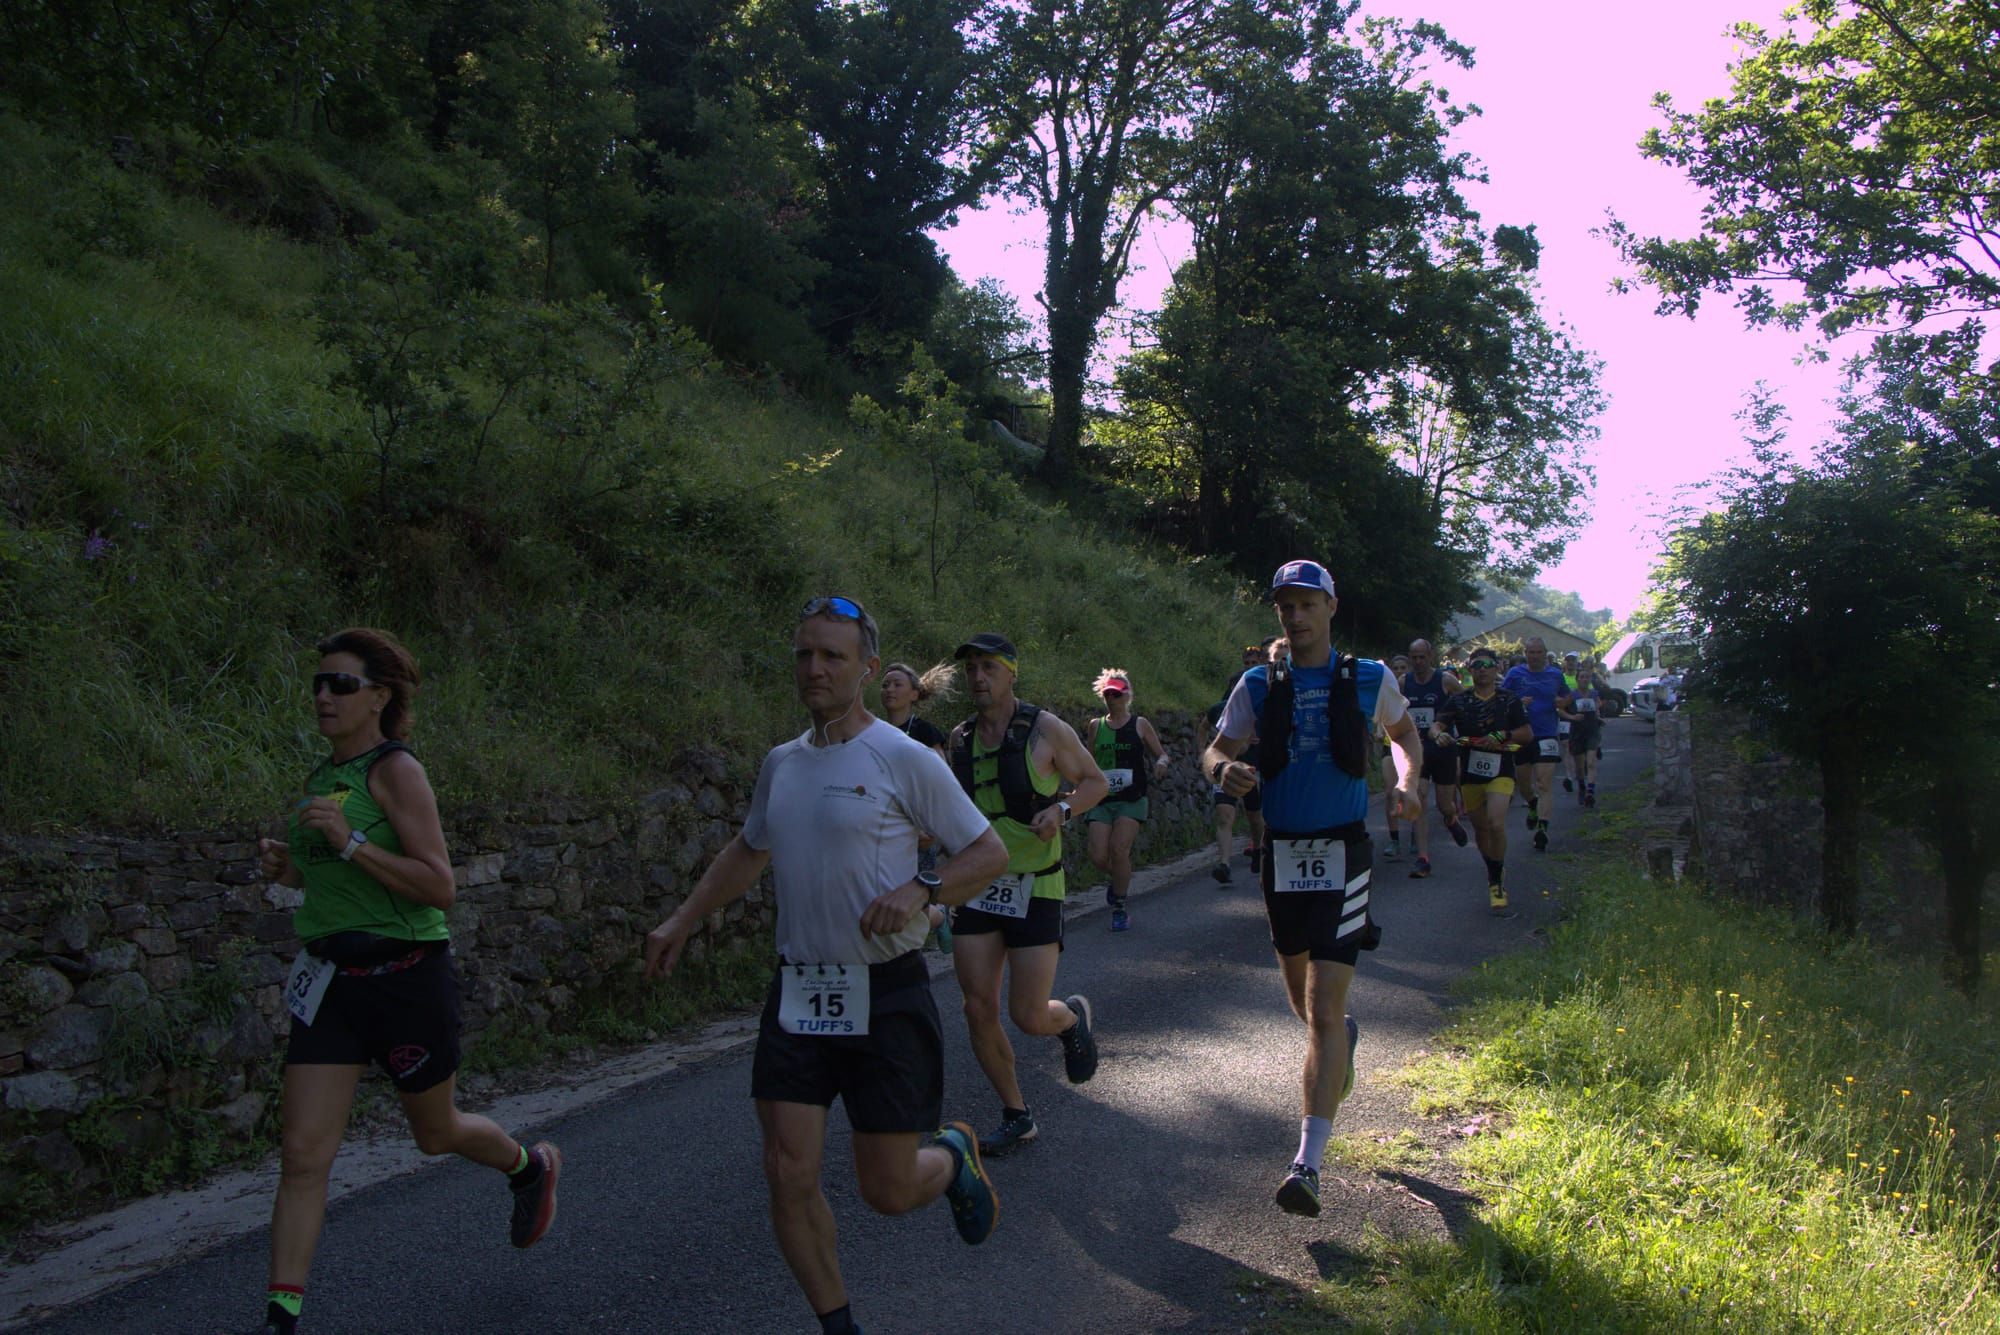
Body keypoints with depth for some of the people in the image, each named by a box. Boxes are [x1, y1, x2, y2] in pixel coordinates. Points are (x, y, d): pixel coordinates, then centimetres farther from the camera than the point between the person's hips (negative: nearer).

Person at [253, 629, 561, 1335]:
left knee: (436, 1132, 15)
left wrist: (350, 841, -27)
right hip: (332, 982, 6)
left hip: (406, 978, -6)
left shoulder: (396, 771, -14)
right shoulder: (320, 778, 9)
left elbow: (440, 888, -19)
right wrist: (286, 866, 3)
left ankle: (531, 1167, 45)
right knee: (303, 1153, -2)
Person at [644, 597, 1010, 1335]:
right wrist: (681, 922, 22)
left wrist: (919, 889, -23)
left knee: (888, 1191, 1)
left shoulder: (905, 760, -10)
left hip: (885, 996, -5)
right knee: (788, 1178, -1)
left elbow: (989, 853, -6)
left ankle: (953, 1155, 36)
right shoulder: (781, 763, 9)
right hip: (797, 993, 5)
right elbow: (748, 852, 27)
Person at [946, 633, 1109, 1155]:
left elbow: (1095, 782, 2)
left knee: (1030, 1017, -7)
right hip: (977, 891, 4)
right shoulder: (961, 738, 6)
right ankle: (1016, 1116, 18)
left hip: (1034, 889, -4)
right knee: (979, 1010, -1)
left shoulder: (1045, 730, -8)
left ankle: (1074, 1017, 30)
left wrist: (1061, 809, -18)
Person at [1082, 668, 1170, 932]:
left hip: (1131, 800, -3)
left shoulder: (1139, 724, 3)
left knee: (1118, 849, -18)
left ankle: (1120, 909, -2)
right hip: (1101, 799, 3)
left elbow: (1161, 754, 7)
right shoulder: (1096, 726, 10)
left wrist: (1161, 763, -16)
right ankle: (1118, 878, 29)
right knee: (1098, 856, -8)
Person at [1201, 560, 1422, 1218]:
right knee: (1302, 998, 19)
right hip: (1282, 850, 3)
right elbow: (1215, 751, 4)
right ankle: (1342, 1039, 55)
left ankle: (1308, 1163, -12)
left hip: (1342, 851, -3)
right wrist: (1226, 769, -20)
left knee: (1322, 1012, -12)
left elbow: (1403, 732, 18)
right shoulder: (1259, 685, 3)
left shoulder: (1369, 680, 0)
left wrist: (1407, 781, -3)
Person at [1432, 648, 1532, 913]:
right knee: (1480, 829, 12)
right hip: (1470, 772, 3)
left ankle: (1497, 882, -5)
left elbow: (1528, 734, 2)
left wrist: (1502, 736, -16)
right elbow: (1437, 726, -8)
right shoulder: (1459, 701, 2)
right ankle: (1494, 874, 35)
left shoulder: (1509, 700, 0)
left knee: (1496, 824, -20)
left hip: (1500, 770, -2)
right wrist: (1440, 735, -31)